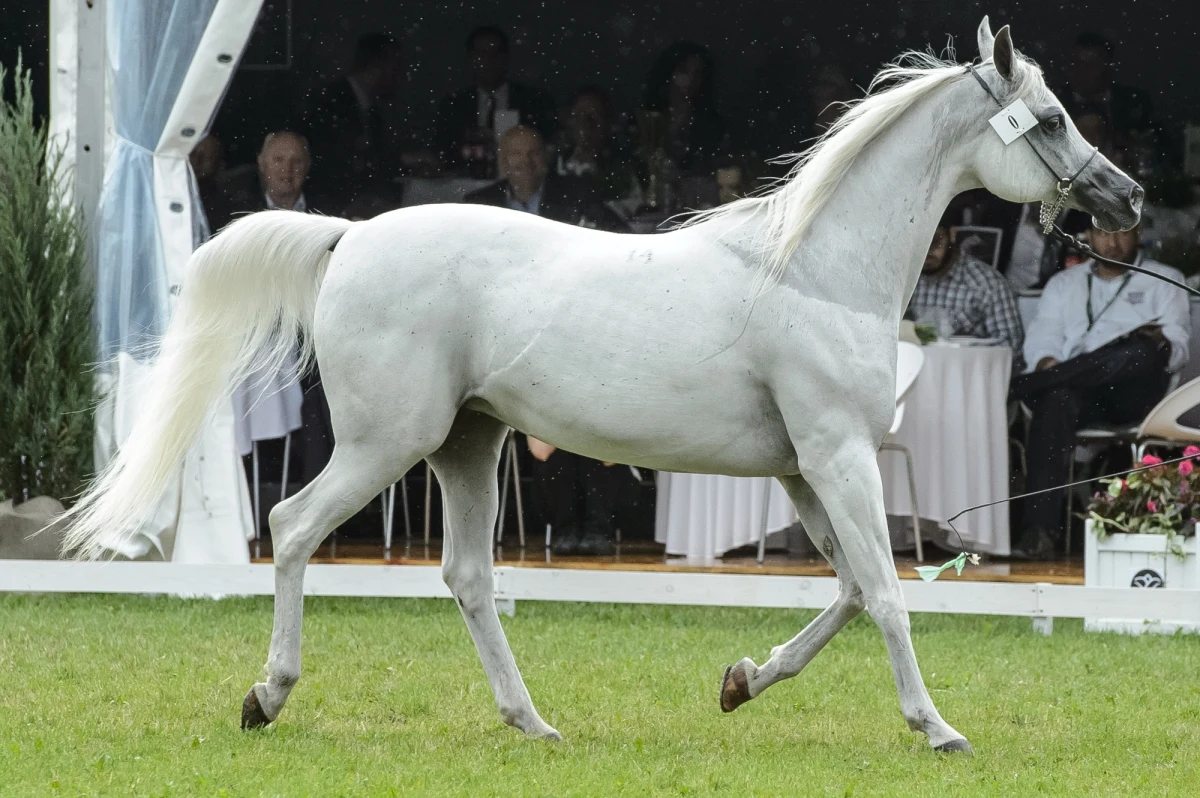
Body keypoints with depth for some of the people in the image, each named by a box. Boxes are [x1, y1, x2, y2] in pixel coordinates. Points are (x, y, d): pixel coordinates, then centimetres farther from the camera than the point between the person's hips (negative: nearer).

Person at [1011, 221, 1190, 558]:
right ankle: (1041, 527, -46)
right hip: (1076, 388, 1)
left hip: (1133, 392, -1)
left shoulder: (1163, 281, 19)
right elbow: (1042, 338, 14)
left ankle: (1024, 386, -36)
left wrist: (1160, 343, -18)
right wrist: (1048, 364, -10)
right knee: (1056, 400, -37)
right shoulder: (1064, 284, 27)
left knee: (1142, 352, -37)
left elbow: (1178, 349, 7)